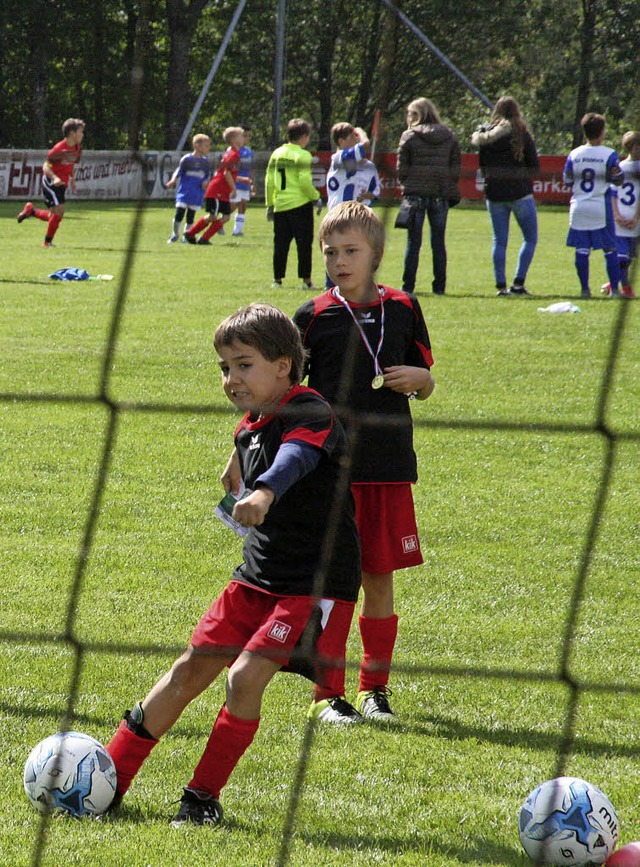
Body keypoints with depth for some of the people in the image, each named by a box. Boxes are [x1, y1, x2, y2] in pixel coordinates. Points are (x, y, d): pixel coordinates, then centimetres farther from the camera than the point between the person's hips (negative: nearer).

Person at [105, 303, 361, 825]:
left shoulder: (311, 414, -18)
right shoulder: (249, 430, 8)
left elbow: (295, 456, -41)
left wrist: (264, 492, -61)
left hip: (315, 584, -8)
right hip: (258, 577, 8)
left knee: (245, 676, -18)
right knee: (191, 669, 5)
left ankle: (203, 798, -4)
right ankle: (110, 777, 10)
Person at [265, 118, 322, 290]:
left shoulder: (277, 153, 9)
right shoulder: (303, 155, -9)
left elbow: (269, 181, 9)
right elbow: (304, 181, -16)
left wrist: (270, 204, 16)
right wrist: (316, 198, -4)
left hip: (280, 205, 5)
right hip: (300, 204, -5)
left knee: (280, 244, 10)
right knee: (304, 243, 0)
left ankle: (277, 279, 10)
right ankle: (306, 279, -2)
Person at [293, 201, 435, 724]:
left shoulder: (403, 309, 7)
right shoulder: (313, 317, 0)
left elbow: (425, 383, 16)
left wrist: (417, 378, -7)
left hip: (389, 467, 2)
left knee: (380, 577, 7)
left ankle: (375, 688, 18)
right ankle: (327, 694, 5)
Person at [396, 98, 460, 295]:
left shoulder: (409, 136, -4)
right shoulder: (449, 137, 5)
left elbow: (402, 169, -4)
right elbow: (456, 169, 4)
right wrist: (452, 192, 13)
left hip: (416, 195, -2)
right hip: (441, 196, 3)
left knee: (413, 241, 3)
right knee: (438, 242, 9)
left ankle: (408, 285, 1)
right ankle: (439, 286, 7)